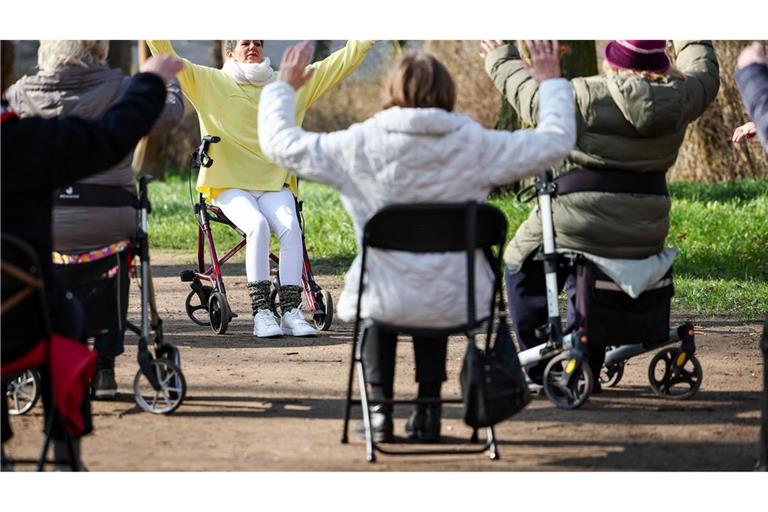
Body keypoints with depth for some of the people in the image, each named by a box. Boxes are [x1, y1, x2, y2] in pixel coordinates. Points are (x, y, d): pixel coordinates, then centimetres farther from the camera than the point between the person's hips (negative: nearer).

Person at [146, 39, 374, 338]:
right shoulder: (209, 82, 10)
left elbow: (338, 64, 17)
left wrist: (367, 39, 11)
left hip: (275, 185, 2)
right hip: (230, 185, -2)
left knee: (290, 227, -28)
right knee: (257, 224, -31)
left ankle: (291, 311, -29)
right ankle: (261, 312, -31)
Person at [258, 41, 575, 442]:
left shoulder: (360, 146, -10)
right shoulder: (476, 145, -8)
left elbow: (279, 143, 3)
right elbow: (556, 142, 4)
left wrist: (284, 88, 19)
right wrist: (552, 84, 19)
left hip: (387, 305, -1)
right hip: (457, 305, 1)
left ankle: (380, 409, 29)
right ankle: (428, 407, 33)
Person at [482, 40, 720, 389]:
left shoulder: (586, 96, -14)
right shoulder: (679, 98, 0)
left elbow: (529, 95, 0)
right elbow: (705, 73, 22)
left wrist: (501, 61, 18)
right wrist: (692, 40, 42)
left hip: (579, 224, -5)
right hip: (646, 237, 5)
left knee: (521, 264, 21)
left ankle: (538, 369, 19)